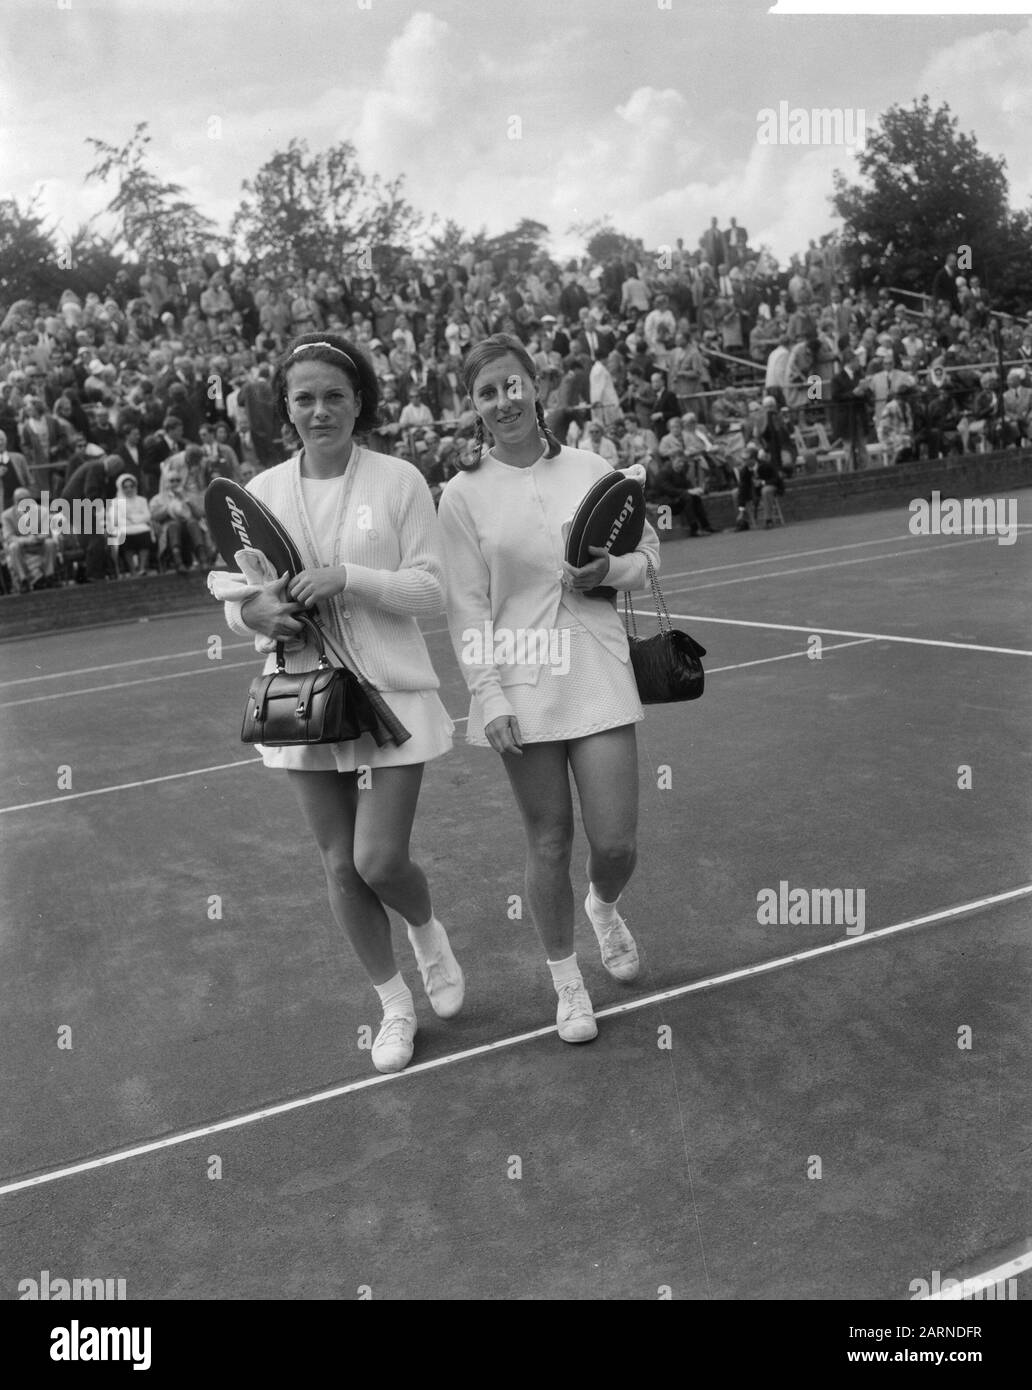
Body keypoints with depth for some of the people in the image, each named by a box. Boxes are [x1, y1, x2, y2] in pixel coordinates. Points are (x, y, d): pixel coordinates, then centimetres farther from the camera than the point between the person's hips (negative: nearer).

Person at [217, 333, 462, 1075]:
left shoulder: (399, 481, -6)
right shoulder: (262, 492, 3)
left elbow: (432, 591, -8)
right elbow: (238, 599, 9)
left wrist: (349, 579, -22)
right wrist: (256, 612, -14)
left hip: (392, 695, -3)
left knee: (380, 861, -7)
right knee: (341, 865, 9)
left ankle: (429, 930, 30)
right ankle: (395, 1002, 30)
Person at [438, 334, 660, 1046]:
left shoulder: (591, 469, 4)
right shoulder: (462, 495, -1)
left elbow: (648, 547, 14)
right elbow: (467, 610, -3)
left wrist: (612, 570, -8)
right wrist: (490, 698, -11)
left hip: (599, 676, 1)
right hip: (520, 691, -1)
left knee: (615, 842, 0)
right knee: (550, 845, 6)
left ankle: (604, 908, 37)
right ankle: (568, 981, 27)